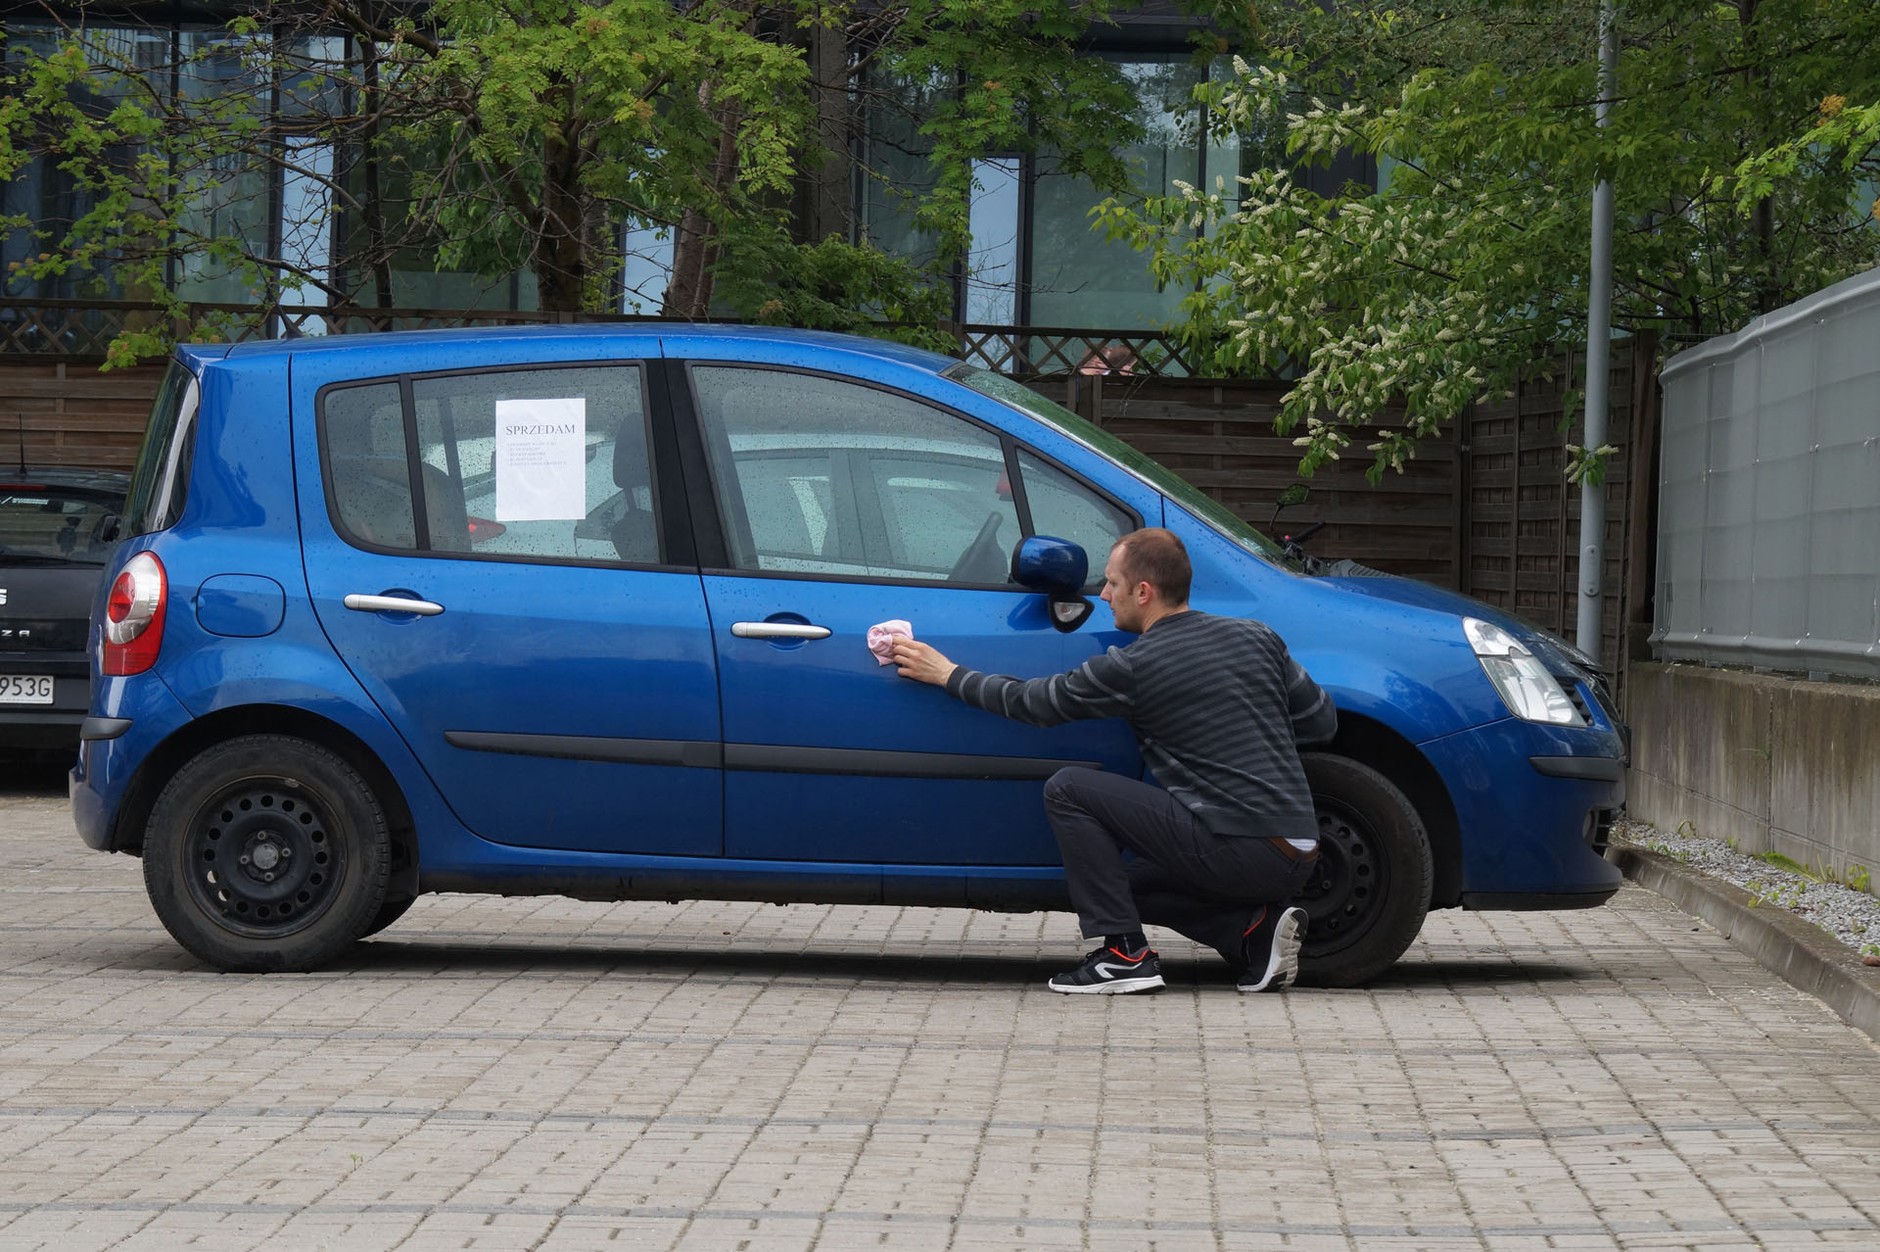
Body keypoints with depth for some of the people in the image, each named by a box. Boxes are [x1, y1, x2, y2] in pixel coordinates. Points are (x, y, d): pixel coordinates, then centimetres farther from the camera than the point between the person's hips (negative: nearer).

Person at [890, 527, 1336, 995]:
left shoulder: (1131, 668, -6)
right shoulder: (1258, 638, 10)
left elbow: (1032, 702, 6)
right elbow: (1322, 721, 16)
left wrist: (949, 675, 19)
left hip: (1235, 851, -8)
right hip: (1298, 860, 8)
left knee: (1067, 790, 0)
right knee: (1131, 883, 28)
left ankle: (1125, 954, -3)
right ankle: (1256, 931, 7)